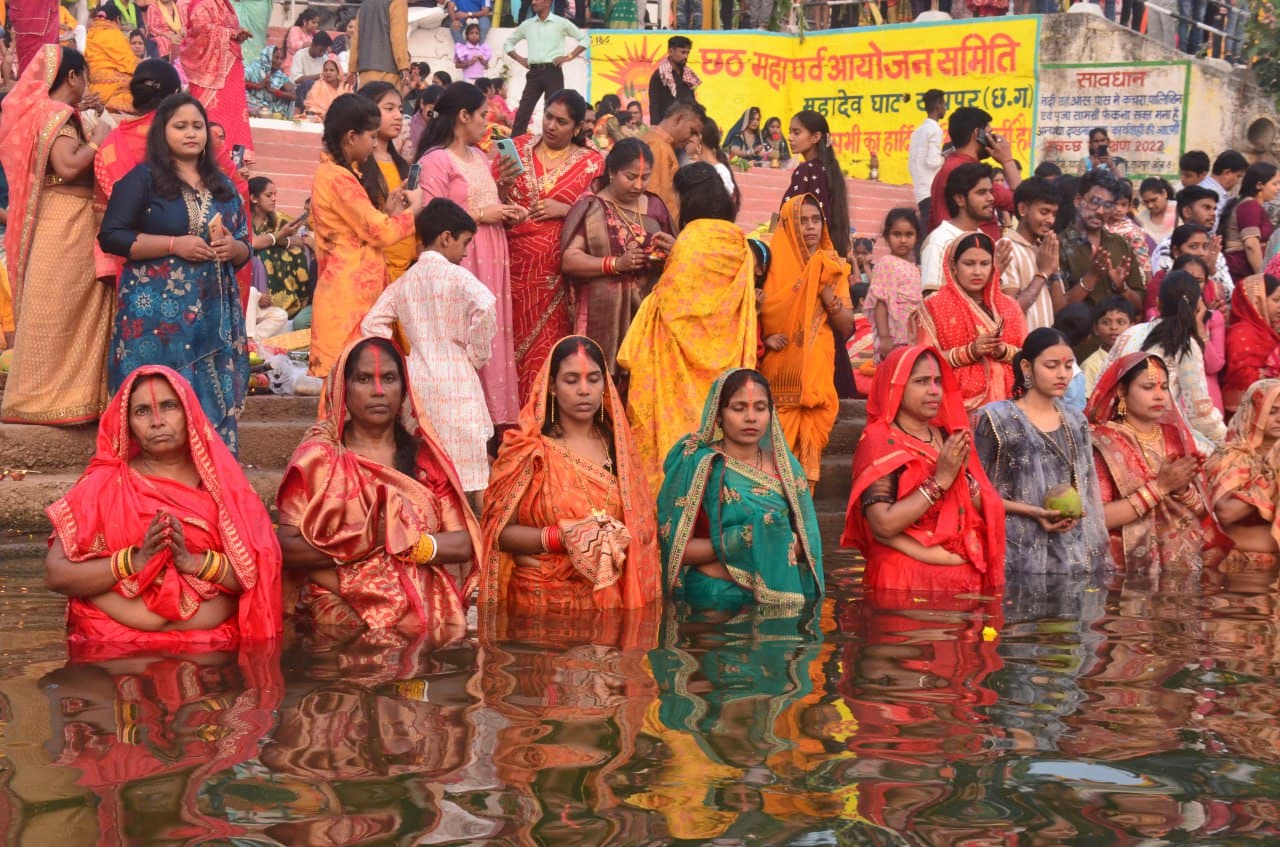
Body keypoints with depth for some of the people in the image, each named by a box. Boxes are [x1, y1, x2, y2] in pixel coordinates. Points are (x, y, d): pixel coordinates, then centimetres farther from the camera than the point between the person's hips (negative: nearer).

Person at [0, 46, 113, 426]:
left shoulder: (45, 111, 17)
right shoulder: (57, 114, -11)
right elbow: (68, 167, -24)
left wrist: (90, 140, 13)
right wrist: (98, 139, -11)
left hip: (67, 222, 10)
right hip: (65, 223, -10)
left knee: (59, 312, 11)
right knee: (59, 312, -6)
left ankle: (42, 395, 13)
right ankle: (49, 398, -3)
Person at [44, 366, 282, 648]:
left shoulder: (220, 479, 9)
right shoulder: (104, 484, 7)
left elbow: (259, 572, 1)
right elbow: (56, 574, -1)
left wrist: (195, 561, -13)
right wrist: (135, 561, -12)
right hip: (115, 646, -1)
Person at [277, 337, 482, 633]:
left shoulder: (425, 456, 13)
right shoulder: (319, 457, 5)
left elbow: (464, 544, 4)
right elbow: (286, 547, -6)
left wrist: (405, 542, -12)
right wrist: (366, 538, -14)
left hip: (426, 617, 2)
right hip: (344, 618, -2)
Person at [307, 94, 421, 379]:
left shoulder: (332, 173, 18)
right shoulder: (338, 178, -13)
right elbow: (381, 232, -13)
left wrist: (388, 212, 10)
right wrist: (414, 208, 2)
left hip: (352, 296, 10)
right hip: (349, 299, -10)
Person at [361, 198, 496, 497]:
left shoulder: (402, 282, 12)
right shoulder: (455, 275, -6)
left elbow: (372, 324, 10)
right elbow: (484, 306, -24)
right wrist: (476, 355, -11)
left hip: (416, 381, 6)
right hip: (455, 380, -6)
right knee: (467, 474, -3)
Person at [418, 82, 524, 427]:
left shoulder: (480, 157, 18)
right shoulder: (436, 160, -8)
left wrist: (506, 213, 10)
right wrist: (481, 214, -13)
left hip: (490, 260, 8)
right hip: (459, 262, -8)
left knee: (491, 336, 7)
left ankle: (491, 415, 12)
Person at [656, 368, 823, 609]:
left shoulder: (785, 466, 10)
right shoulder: (697, 465, -2)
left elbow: (806, 543, 10)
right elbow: (673, 547, -6)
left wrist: (779, 542, -11)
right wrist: (732, 545, -13)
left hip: (778, 596, 2)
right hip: (714, 597, -1)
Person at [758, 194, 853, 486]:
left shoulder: (833, 268, 12)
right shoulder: (773, 264, 4)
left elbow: (847, 328, 5)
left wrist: (825, 290, -8)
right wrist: (766, 339, -15)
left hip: (816, 374, 2)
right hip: (777, 377, -2)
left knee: (807, 455, -2)